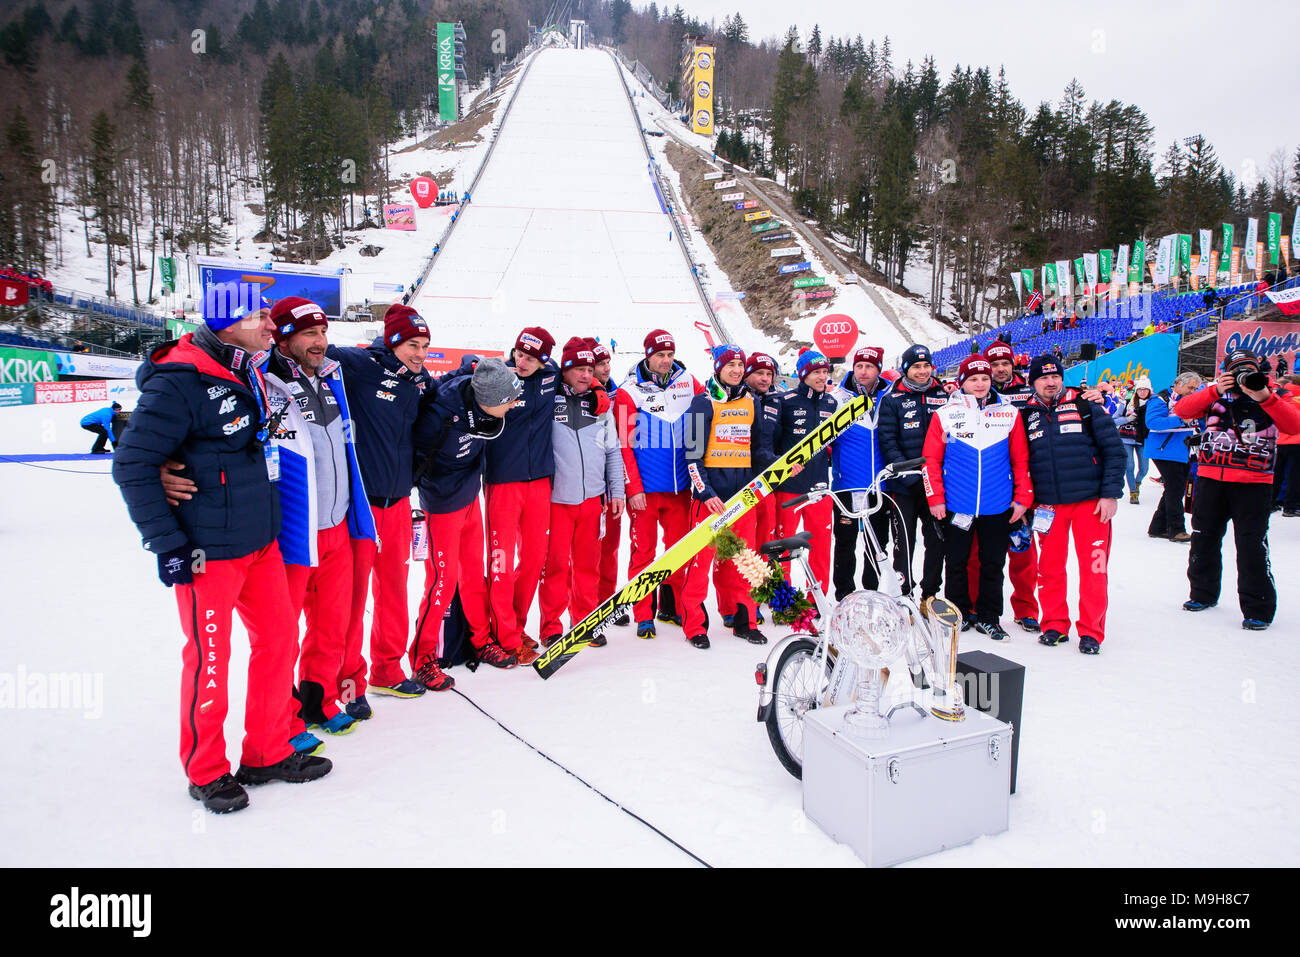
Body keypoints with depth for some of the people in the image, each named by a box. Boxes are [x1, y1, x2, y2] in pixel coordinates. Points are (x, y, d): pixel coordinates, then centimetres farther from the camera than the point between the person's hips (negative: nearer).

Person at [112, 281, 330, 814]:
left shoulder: (247, 375, 9)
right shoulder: (179, 384, -17)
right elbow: (133, 466, -15)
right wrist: (167, 544, -15)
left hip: (261, 543, 8)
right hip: (206, 554, -8)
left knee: (279, 640, 12)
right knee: (209, 660, 4)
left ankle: (268, 754, 28)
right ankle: (206, 772, 25)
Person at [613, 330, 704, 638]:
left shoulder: (688, 382, 6)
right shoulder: (629, 391, -5)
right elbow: (623, 445, -7)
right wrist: (633, 488, -12)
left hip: (680, 485, 4)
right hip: (644, 488, -4)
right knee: (643, 551, 1)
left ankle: (671, 607, 26)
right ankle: (644, 615, 12)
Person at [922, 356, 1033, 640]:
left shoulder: (1009, 414, 5)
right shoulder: (945, 415, 0)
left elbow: (1021, 459, 7)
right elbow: (931, 460, 0)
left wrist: (1022, 498, 3)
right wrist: (935, 499, -4)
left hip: (998, 507, 1)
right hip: (956, 506, -1)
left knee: (993, 563, 9)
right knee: (956, 563, 9)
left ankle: (988, 617, 23)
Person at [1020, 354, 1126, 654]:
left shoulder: (1086, 407, 1)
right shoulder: (1027, 416, 9)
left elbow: (1114, 450, -1)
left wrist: (1111, 494, -7)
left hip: (1091, 502, -2)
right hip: (1048, 506, 2)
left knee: (1093, 567, -1)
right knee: (1050, 567, 6)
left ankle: (1091, 631, 10)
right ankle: (1055, 625, 19)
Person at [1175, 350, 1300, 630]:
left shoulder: (1271, 400, 5)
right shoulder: (1215, 396, 7)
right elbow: (1182, 410, -9)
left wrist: (1265, 397, -22)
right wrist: (1216, 390, -18)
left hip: (1254, 484, -2)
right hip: (1210, 479, 2)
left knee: (1252, 548, -6)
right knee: (1204, 538, 14)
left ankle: (1257, 609, 6)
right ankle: (1203, 593, 32)